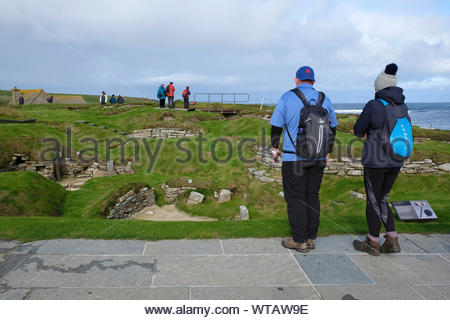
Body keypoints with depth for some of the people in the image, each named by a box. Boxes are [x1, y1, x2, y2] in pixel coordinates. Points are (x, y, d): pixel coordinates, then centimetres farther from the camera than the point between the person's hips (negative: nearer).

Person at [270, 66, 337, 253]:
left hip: (294, 158, -4)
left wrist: (274, 149, 12)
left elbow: (276, 126, -2)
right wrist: (327, 153, 23)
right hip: (318, 159, 5)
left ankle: (300, 241, 7)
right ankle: (311, 238, 20)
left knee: (295, 198, 2)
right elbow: (332, 129, 14)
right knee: (312, 197, 13)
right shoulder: (324, 100, 7)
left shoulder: (287, 98, -5)